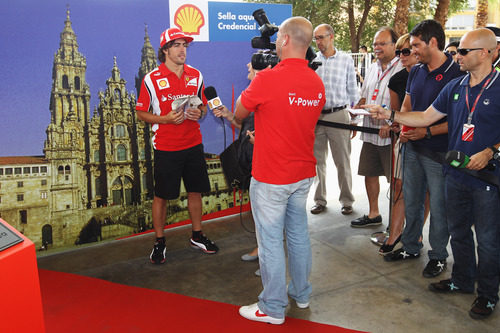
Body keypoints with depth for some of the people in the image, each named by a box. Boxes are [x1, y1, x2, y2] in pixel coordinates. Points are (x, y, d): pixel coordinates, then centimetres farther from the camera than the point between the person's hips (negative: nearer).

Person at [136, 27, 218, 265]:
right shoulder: (152, 79, -7)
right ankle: (159, 242, 21)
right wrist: (166, 119, -18)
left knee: (195, 191, 12)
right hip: (166, 147, -4)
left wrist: (199, 114, -8)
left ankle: (197, 236, 30)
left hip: (193, 144, 4)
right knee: (161, 196, 5)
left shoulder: (195, 76, 6)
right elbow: (142, 113, -2)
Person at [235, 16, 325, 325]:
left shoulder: (267, 79, -19)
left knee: (271, 240, 5)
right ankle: (301, 293, 36)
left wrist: (253, 81, 11)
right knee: (299, 233, 19)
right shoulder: (317, 83, 2)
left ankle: (273, 308, 18)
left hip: (271, 176, -7)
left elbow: (239, 113, -3)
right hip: (304, 173, 7)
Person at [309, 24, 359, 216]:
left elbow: (352, 91, 7)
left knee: (343, 161, 3)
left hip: (338, 115, -2)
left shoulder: (346, 60, 4)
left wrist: (354, 118, 4)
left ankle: (346, 201, 17)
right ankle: (320, 200, 21)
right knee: (318, 160, 9)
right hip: (315, 116, 2)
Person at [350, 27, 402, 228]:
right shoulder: (372, 68, 15)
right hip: (370, 132, 8)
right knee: (369, 174, 16)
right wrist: (358, 107, 5)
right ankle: (373, 215, 32)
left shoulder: (402, 70, -10)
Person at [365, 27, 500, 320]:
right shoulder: (455, 87, 7)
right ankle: (462, 280, 39)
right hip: (457, 175, 6)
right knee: (459, 231, 19)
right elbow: (427, 117, 9)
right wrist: (389, 115, 2)